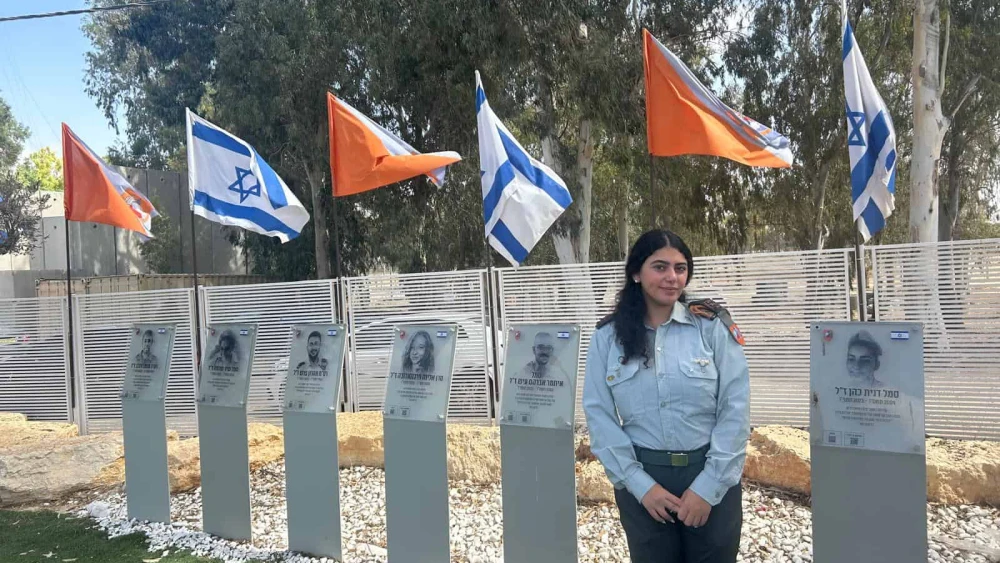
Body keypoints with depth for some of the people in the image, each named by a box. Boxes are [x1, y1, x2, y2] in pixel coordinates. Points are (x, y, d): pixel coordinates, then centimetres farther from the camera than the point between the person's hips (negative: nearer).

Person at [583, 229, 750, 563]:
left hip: (712, 480, -1)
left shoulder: (712, 326, -5)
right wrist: (640, 485, -9)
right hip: (642, 481, 1)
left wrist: (707, 487, -11)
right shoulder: (607, 337, -1)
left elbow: (735, 409, -6)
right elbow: (599, 415, -2)